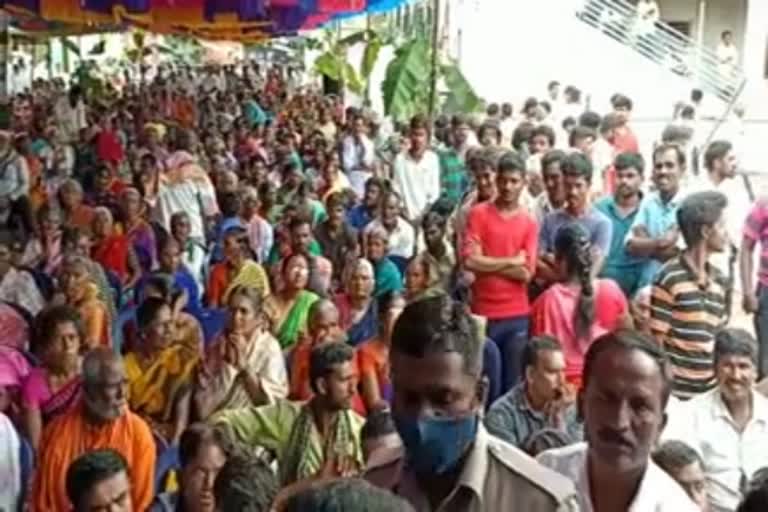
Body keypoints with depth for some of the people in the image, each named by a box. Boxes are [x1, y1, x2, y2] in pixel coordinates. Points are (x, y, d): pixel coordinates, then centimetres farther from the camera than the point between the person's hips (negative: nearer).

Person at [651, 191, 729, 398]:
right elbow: (657, 339, -9)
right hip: (676, 389, -6)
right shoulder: (670, 277, -10)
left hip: (712, 388, 6)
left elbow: (720, 338, 16)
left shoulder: (720, 280, 10)